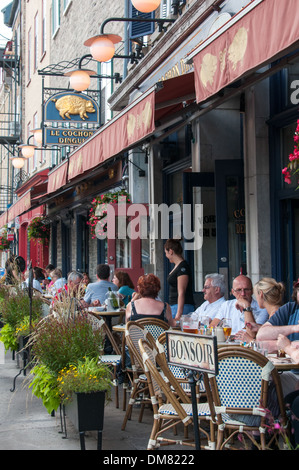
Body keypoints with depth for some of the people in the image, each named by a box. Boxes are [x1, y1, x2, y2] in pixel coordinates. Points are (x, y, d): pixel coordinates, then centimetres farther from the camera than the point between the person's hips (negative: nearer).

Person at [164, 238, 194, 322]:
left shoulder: (183, 267, -14)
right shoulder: (177, 266, 16)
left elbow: (181, 292, -19)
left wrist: (179, 313, -21)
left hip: (182, 306, -9)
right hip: (174, 305, 9)